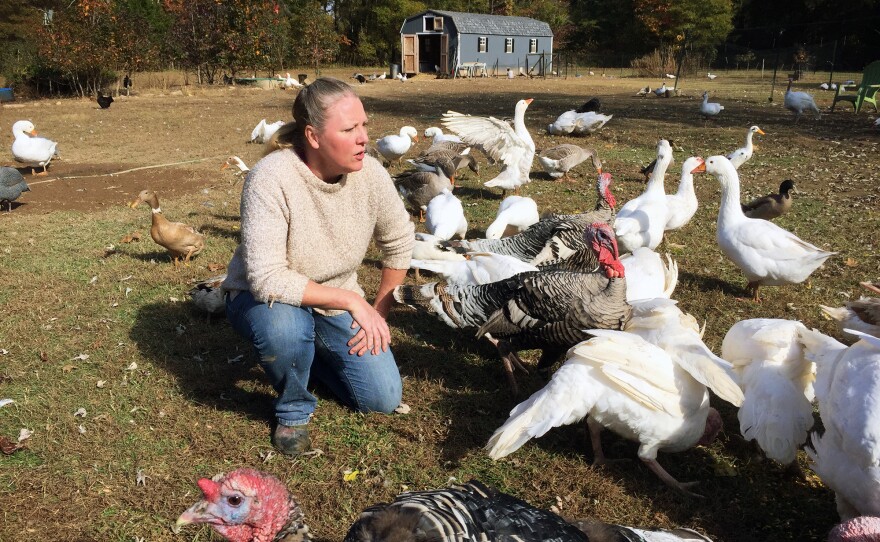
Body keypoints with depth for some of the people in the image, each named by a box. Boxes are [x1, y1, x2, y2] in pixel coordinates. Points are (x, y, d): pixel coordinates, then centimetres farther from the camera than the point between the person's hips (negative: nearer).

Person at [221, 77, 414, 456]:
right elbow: (267, 279, -34)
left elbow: (399, 243, -1)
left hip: (336, 303, 4)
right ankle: (293, 410, -5)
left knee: (384, 399, -4)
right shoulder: (271, 178, -30)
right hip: (264, 298, -4)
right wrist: (352, 300, -31)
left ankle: (312, 350, 24)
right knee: (283, 325, -40)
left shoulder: (370, 173, -17)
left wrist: (378, 313, 0)